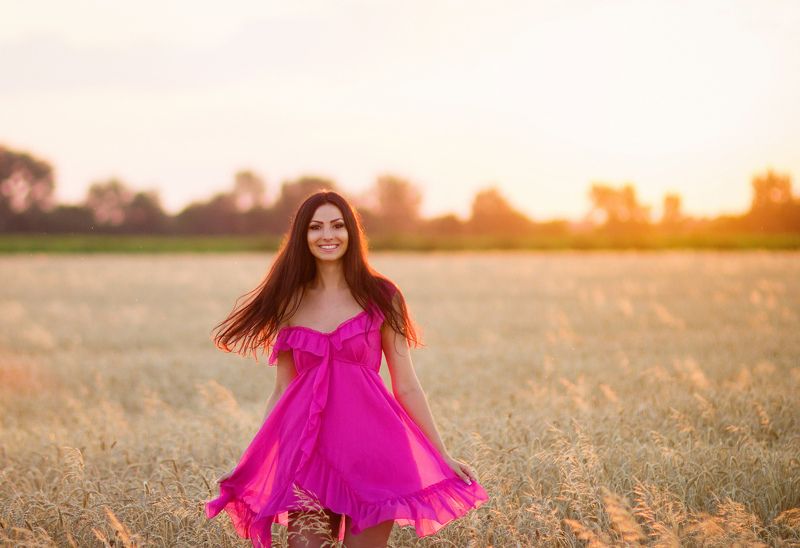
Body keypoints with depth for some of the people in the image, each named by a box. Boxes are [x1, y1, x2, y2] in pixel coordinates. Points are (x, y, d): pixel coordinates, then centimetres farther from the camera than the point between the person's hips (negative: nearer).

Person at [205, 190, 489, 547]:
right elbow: (282, 391, 13)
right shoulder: (289, 302, 9)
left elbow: (406, 386, 5)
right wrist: (252, 463, 9)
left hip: (369, 445, -2)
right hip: (307, 449, 2)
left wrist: (442, 456, 3)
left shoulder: (381, 297, 3)